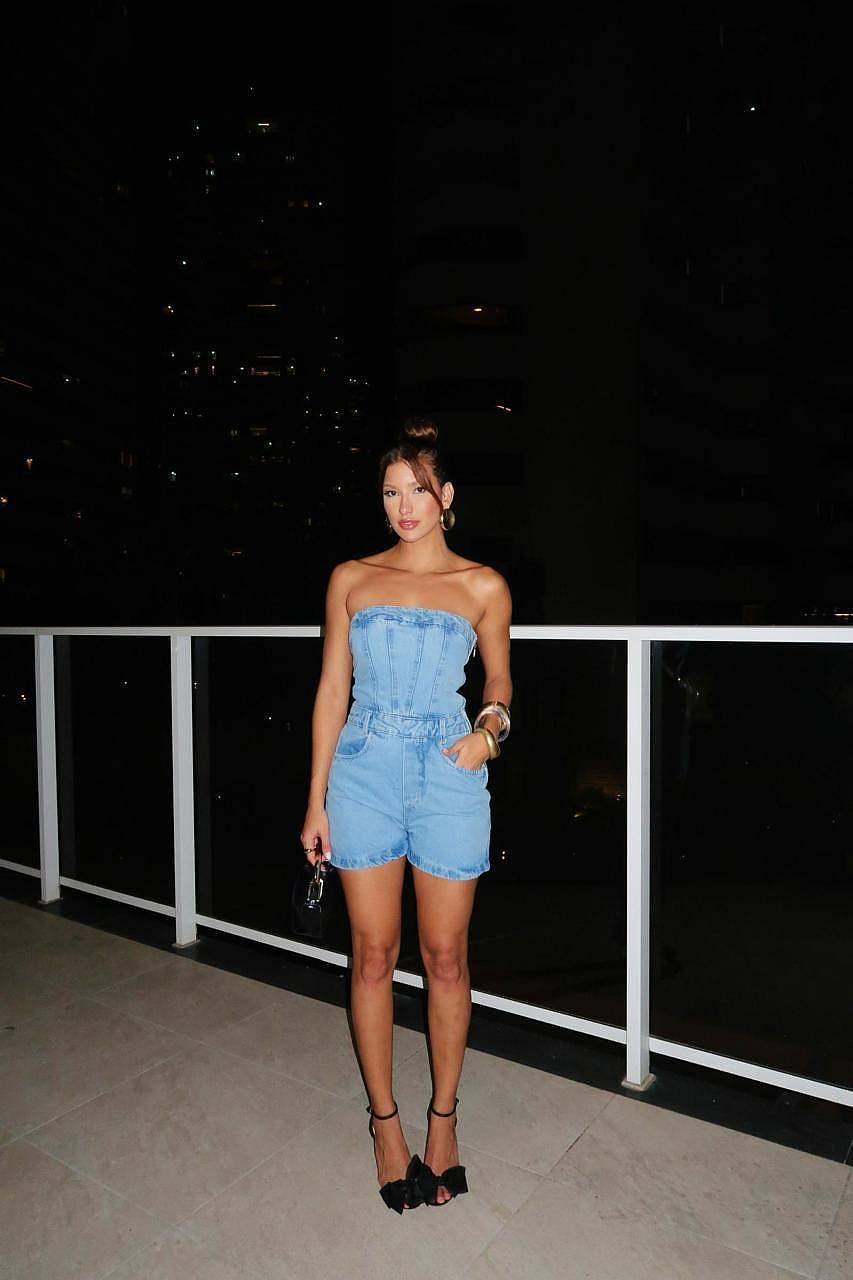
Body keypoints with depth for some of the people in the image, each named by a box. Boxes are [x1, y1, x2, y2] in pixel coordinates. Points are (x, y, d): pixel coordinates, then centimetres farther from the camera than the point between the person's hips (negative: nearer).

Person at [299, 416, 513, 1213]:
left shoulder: (482, 587, 2)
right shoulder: (351, 578, 5)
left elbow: (499, 677, 14)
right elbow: (332, 688, 5)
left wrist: (490, 726, -8)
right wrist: (317, 801, 4)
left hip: (448, 779, -1)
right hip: (365, 775, 1)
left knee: (446, 956, 10)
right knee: (373, 954, 10)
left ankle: (442, 1117, 32)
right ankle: (384, 1117, 31)